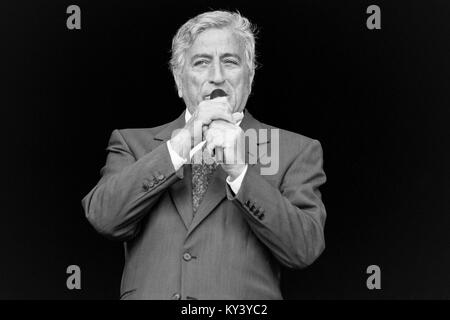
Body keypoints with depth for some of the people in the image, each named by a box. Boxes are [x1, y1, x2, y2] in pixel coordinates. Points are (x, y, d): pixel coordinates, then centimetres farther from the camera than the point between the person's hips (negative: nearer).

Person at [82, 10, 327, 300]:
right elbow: (103, 218, -5)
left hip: (244, 302, -1)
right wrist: (179, 145, -11)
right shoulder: (133, 143, 9)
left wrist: (240, 171, -14)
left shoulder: (296, 152, 5)